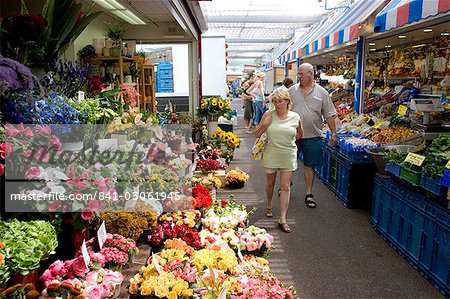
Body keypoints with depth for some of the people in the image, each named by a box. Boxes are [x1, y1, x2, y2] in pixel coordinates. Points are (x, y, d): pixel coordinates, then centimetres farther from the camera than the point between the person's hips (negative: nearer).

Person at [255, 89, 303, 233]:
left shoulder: (295, 117, -2)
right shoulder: (268, 115, -5)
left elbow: (299, 135, 14)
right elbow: (257, 134, -1)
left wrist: (291, 138, -7)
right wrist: (264, 124, -17)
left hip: (288, 156, 0)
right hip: (271, 155, 0)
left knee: (285, 187, 0)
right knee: (270, 183, 17)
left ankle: (282, 219, 6)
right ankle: (269, 205, 45)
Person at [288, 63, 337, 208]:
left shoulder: (322, 93, 0)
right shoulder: (292, 90, 2)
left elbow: (329, 115, 2)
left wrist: (333, 134, 0)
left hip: (312, 136, -1)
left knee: (309, 166, 7)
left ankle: (309, 194, 20)